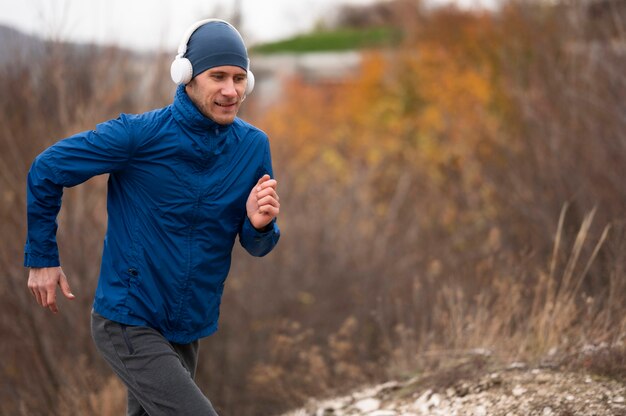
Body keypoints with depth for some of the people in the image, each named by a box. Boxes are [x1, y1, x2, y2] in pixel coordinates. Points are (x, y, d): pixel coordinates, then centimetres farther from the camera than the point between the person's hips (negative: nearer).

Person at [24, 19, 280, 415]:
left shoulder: (254, 146, -3)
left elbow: (255, 245, 3)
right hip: (129, 323, -6)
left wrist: (260, 223, -20)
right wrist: (42, 259, -2)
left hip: (188, 329, 6)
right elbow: (46, 171, -6)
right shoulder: (139, 134, -16)